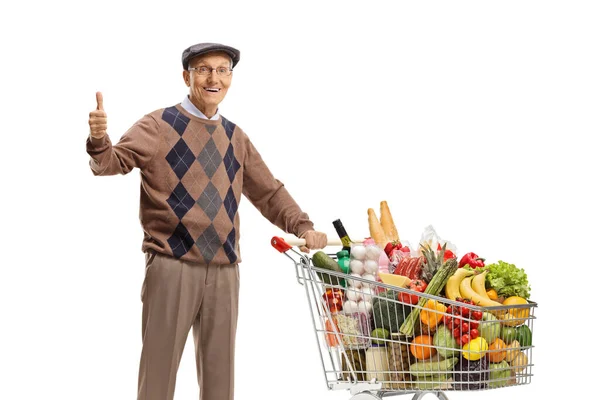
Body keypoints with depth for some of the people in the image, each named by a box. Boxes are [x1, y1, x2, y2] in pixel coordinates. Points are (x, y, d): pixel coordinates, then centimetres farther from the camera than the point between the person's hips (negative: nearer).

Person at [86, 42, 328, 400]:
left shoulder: (236, 138, 15)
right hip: (172, 264, -4)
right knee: (159, 369, 0)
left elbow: (269, 192, 19)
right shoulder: (159, 126, 1)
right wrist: (99, 139, -34)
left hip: (224, 269, 5)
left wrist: (303, 227, 4)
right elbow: (114, 162, -12)